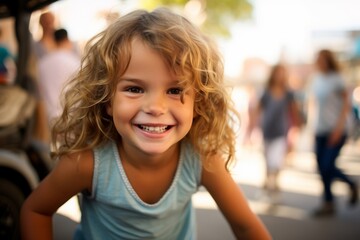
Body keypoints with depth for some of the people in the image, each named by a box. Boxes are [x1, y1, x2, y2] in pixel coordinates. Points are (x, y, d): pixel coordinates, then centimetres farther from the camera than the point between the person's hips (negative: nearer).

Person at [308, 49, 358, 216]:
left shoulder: (337, 79, -8)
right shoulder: (317, 80, 9)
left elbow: (346, 104, -9)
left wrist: (339, 127, -17)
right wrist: (316, 124, 11)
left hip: (336, 131, -6)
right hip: (320, 131, 6)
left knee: (328, 166, -11)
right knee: (322, 168, 5)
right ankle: (329, 203, 20)